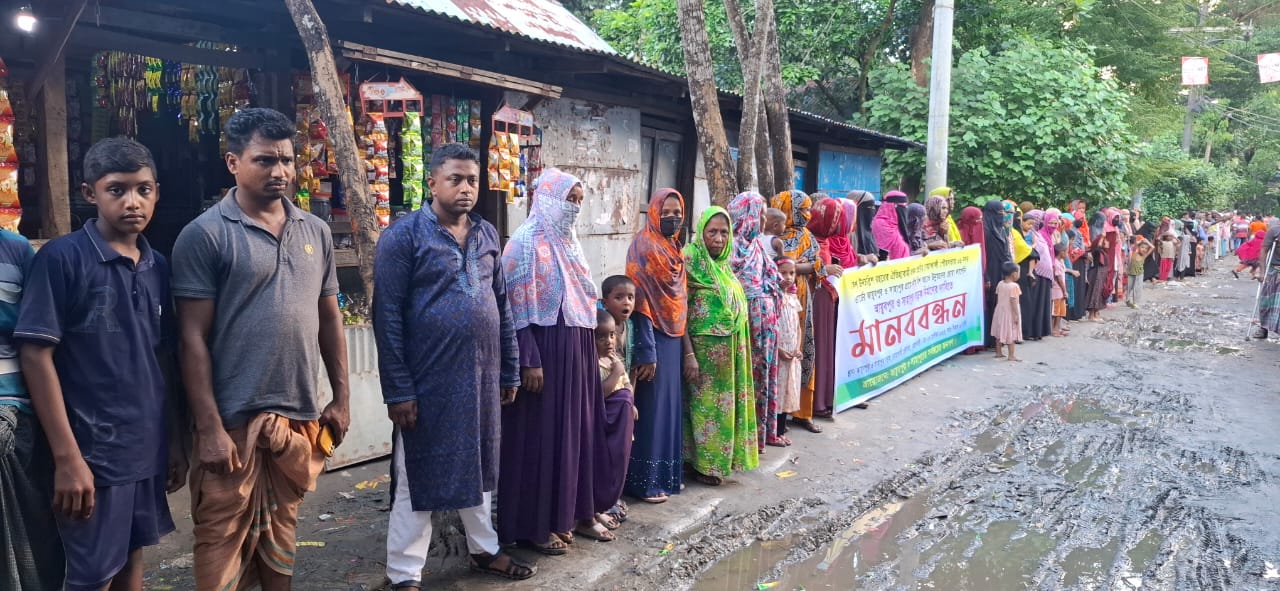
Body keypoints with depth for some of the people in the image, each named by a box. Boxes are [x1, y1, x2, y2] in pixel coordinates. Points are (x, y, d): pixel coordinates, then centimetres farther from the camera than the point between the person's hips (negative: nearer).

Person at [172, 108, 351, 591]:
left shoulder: (316, 232, 8)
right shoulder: (204, 235, -8)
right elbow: (193, 338, -10)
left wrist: (341, 398, 10)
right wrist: (209, 428, -14)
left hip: (300, 417, 5)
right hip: (234, 421, -4)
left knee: (281, 535, 17)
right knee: (223, 542, 5)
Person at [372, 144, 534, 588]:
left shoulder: (487, 235, 8)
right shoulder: (403, 235, -9)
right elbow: (387, 316, -12)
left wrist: (509, 369, 12)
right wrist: (398, 389, -15)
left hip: (481, 376, 5)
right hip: (428, 380, -5)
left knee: (478, 468, 19)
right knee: (419, 477, 5)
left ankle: (484, 549, 36)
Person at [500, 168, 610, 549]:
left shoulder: (567, 241, 14)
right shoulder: (526, 243, -12)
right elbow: (517, 308, -16)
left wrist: (589, 349, 18)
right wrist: (529, 361, -20)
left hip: (577, 349, 8)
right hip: (545, 349, -8)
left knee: (577, 428, 12)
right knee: (541, 434, -2)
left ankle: (576, 511, 25)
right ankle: (532, 525, 9)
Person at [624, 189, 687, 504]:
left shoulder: (675, 249, 12)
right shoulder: (643, 246, -13)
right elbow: (639, 302, -18)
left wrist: (686, 344, 14)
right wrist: (646, 352, -21)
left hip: (673, 338, 8)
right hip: (653, 337, -8)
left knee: (671, 404, 13)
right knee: (651, 407, -3)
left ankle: (668, 474, 24)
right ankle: (645, 481, 6)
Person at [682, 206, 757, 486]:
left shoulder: (723, 263, 11)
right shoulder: (690, 259, -12)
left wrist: (738, 347, 14)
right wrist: (689, 354, -20)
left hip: (729, 349, 7)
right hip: (704, 348, -7)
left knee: (724, 403, 13)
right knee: (706, 405, 1)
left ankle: (720, 458, 25)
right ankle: (703, 465, 13)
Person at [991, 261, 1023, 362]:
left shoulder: (1000, 284, 2)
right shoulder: (1014, 286, -18)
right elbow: (1013, 302, -20)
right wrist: (1016, 315, -16)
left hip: (1000, 311, 7)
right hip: (1010, 312, -7)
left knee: (1000, 332, 14)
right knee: (1011, 334, -1)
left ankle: (998, 352, 22)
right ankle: (1011, 355, 1)